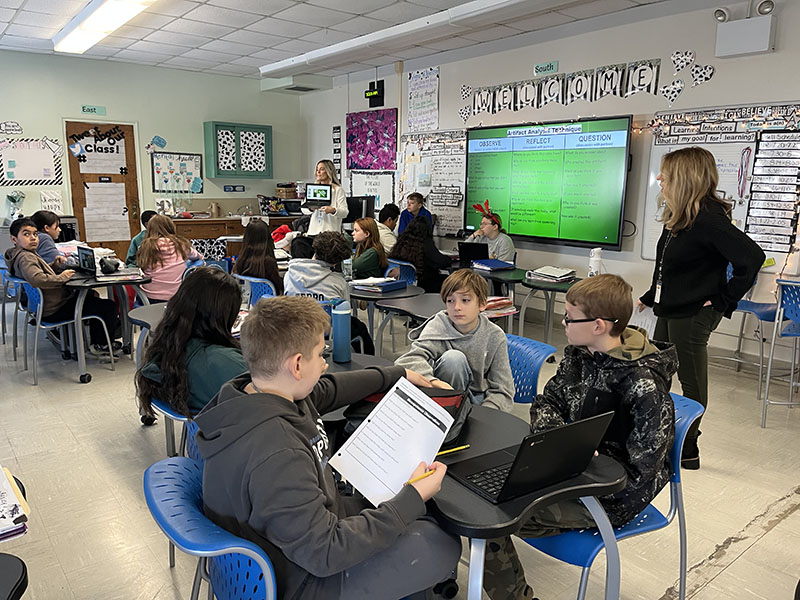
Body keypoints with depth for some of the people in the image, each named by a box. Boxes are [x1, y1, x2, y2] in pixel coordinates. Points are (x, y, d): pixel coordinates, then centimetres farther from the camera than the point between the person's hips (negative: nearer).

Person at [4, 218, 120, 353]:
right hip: (53, 310, -12)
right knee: (109, 306, -11)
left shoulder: (28, 254, 9)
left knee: (92, 296, 33)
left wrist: (54, 266, 7)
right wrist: (62, 277, -27)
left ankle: (95, 341, 32)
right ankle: (102, 345, 11)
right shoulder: (25, 257, -22)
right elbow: (36, 279, -41)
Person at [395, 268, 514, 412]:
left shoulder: (495, 337, -8)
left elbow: (502, 391, -7)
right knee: (453, 357, -29)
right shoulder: (438, 326, -12)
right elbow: (410, 360, -30)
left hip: (478, 400, 0)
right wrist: (433, 382, -50)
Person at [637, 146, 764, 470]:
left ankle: (687, 451, 20)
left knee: (691, 383, 5)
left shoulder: (708, 219, -21)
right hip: (670, 310, 10)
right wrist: (649, 297, 19)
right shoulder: (677, 217, 7)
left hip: (693, 314, -10)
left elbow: (752, 257, -28)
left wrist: (723, 301, -20)